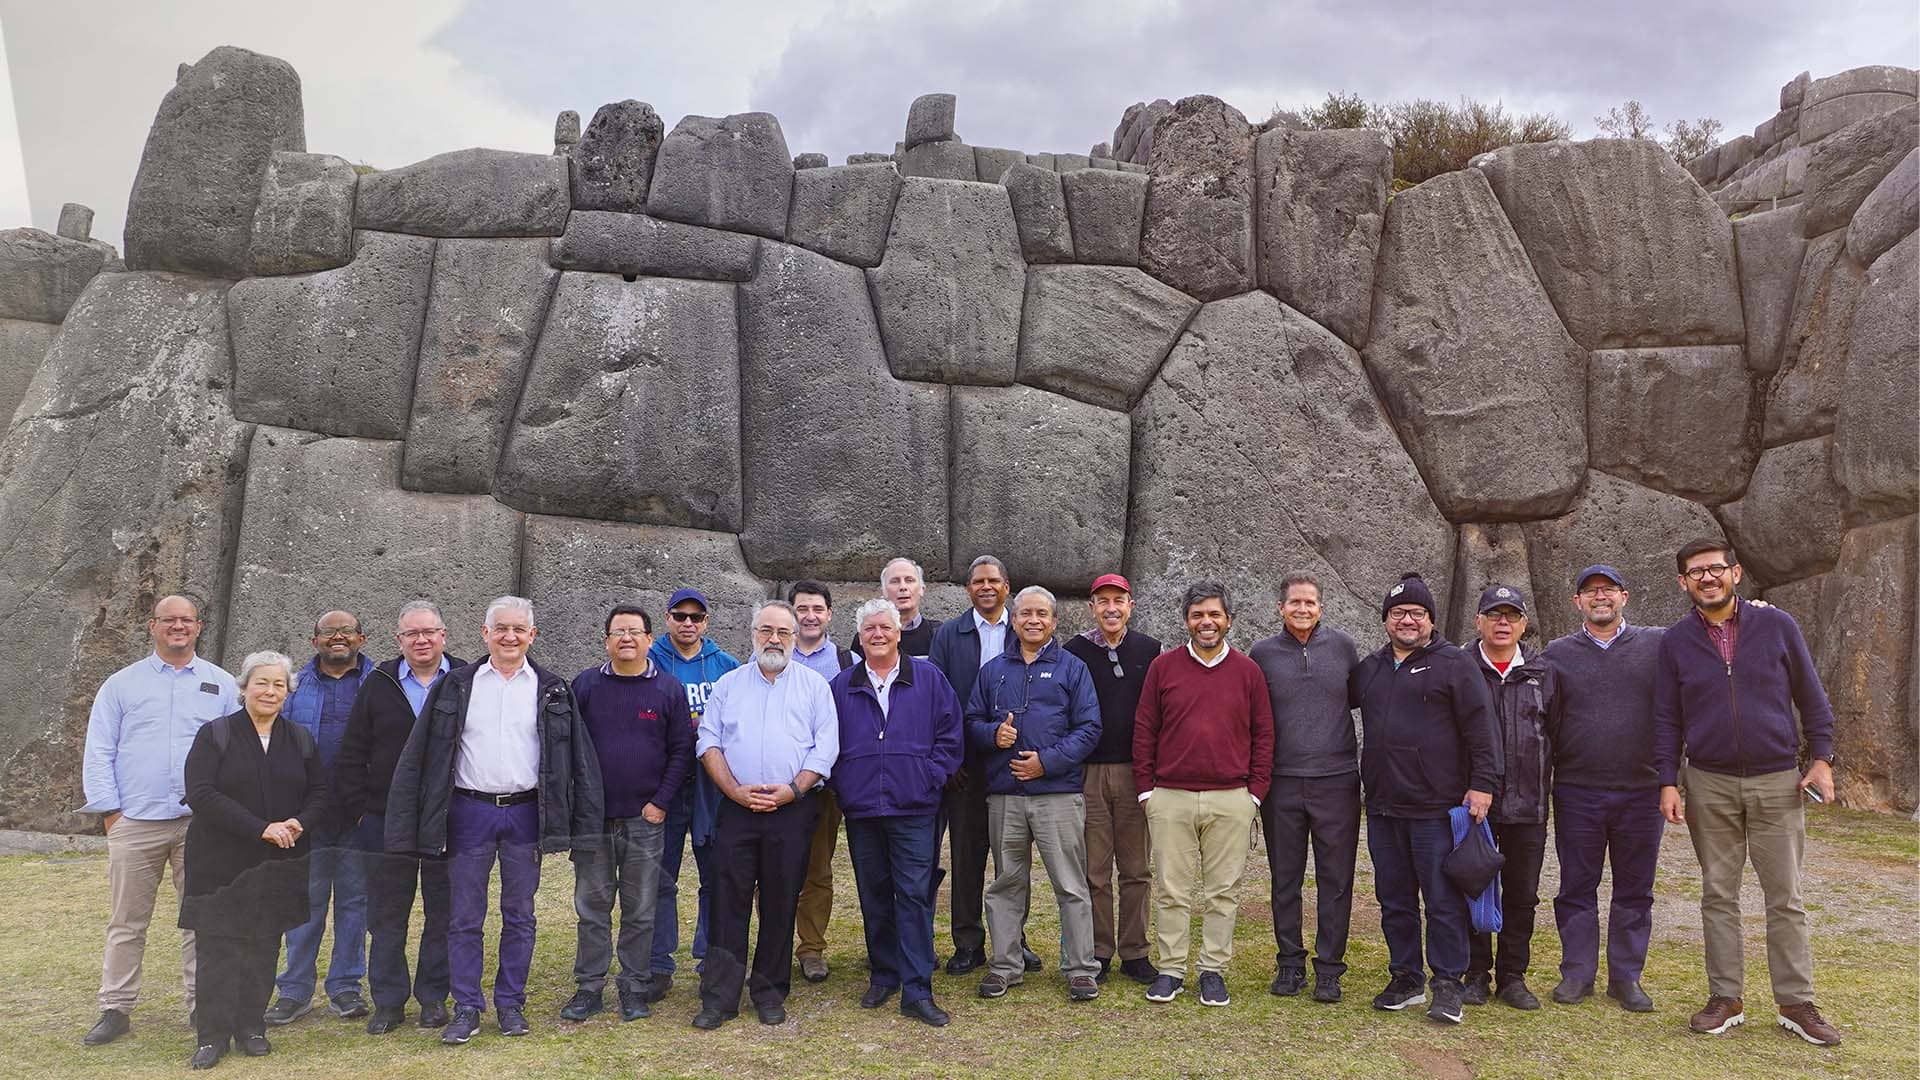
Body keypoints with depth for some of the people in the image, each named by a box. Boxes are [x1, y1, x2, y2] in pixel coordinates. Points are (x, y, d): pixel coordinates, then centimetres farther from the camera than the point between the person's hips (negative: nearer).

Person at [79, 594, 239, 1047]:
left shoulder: (221, 685, 9)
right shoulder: (121, 684, 8)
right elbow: (98, 752, 6)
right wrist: (109, 811, -2)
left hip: (202, 823, 0)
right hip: (134, 822, 0)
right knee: (126, 923, 6)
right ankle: (116, 1010, 17)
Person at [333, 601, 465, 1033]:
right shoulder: (378, 684, 5)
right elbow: (352, 754, 6)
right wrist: (357, 809, -1)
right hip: (386, 822, 1)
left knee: (442, 915, 8)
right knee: (386, 917, 8)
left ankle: (434, 997, 21)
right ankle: (388, 1001, 19)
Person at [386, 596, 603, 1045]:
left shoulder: (552, 691, 4)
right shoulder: (455, 686, 4)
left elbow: (578, 756, 4)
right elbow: (420, 755, 2)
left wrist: (583, 822, -3)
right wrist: (411, 823, -5)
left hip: (525, 812, 0)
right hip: (470, 811, 0)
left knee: (519, 915, 8)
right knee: (464, 918, 3)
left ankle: (511, 1003, 20)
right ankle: (466, 1008, 13)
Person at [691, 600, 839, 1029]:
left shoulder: (814, 685, 8)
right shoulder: (729, 684, 12)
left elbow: (826, 747, 1)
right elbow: (708, 742, 6)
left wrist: (790, 791, -11)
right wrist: (735, 790, -8)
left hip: (792, 811, -1)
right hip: (736, 809, 1)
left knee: (780, 903, 5)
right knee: (728, 902, 0)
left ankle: (770, 994, 17)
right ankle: (719, 998, 6)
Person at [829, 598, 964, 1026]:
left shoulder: (928, 678, 5)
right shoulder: (841, 686, 9)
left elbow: (949, 736, 4)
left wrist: (929, 779, -4)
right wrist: (842, 785, 2)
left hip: (914, 810, -2)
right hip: (861, 810, 2)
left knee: (915, 896, -4)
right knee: (874, 896, 10)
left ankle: (917, 990, -1)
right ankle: (883, 976, 24)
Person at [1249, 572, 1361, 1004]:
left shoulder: (1342, 645, 3)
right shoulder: (1262, 653, 3)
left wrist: (1368, 762, 12)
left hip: (1337, 780, 0)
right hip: (1281, 783, 0)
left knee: (1335, 880, 4)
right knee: (1285, 879, 8)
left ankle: (1329, 967, 14)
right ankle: (1289, 963, 20)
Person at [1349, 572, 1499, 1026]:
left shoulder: (1453, 663, -1)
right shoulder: (1369, 668, 15)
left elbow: (1481, 727, -6)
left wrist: (1483, 783, -11)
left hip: (1437, 808, -5)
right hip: (1383, 808, 6)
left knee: (1444, 900, -1)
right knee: (1394, 900, 12)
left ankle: (1448, 985, 9)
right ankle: (1405, 979, 23)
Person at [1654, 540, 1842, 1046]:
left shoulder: (1777, 625, 0)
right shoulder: (1676, 640, 2)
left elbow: (1811, 697, 7)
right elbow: (1667, 719, 5)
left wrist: (1821, 759, -1)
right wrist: (1668, 783, -1)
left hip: (1777, 781, -1)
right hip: (1710, 786, 1)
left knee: (1785, 898, 3)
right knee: (1718, 895, 7)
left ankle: (1796, 1003, 12)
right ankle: (1726, 999, 15)